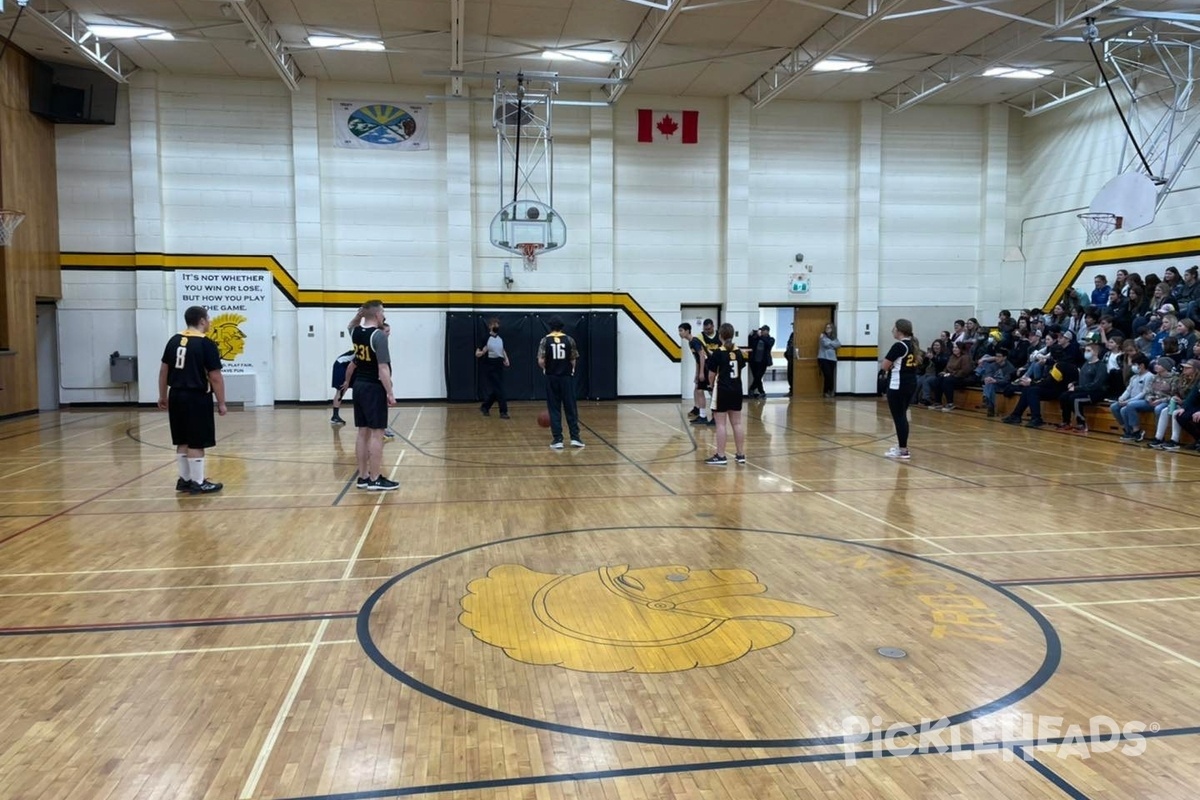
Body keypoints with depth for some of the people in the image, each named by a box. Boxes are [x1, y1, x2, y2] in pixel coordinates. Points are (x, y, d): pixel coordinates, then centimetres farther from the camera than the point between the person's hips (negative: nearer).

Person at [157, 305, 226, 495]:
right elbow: (215, 377, -13)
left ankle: (184, 479, 22)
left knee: (183, 441, 15)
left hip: (177, 396, 7)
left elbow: (164, 370, 13)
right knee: (196, 443, -2)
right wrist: (221, 403, -6)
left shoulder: (174, 340, 8)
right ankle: (197, 483, 3)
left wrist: (163, 396, 22)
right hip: (197, 397, -7)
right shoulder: (206, 343, -12)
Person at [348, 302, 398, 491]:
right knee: (376, 434, -5)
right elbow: (383, 368, -20)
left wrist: (360, 314, 16)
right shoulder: (379, 335, -16)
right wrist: (390, 393, -16)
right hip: (374, 388, -8)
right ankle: (375, 479, -3)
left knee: (363, 433, 11)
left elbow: (352, 325, 35)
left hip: (359, 386, 8)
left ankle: (363, 477, 16)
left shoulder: (356, 332, 7)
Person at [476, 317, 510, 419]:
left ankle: (484, 407, 26)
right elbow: (477, 354, -8)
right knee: (499, 390, -9)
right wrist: (483, 351, -30)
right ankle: (503, 411, -5)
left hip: (499, 367, 6)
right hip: (489, 367, -6)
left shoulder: (500, 338, 10)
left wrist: (506, 359, 8)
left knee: (494, 390, 10)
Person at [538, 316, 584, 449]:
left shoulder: (545, 340, -3)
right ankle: (575, 437, 7)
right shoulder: (569, 340, -1)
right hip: (567, 377, 0)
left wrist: (546, 369, 11)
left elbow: (541, 361, -8)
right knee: (571, 408, 8)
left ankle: (557, 440, 3)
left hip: (552, 378, 0)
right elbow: (573, 360, -2)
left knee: (554, 409, 5)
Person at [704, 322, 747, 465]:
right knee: (737, 423, 10)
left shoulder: (718, 353, -12)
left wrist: (711, 385, 12)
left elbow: (712, 374, -7)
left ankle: (720, 456, -1)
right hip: (736, 390, 6)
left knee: (721, 424, -2)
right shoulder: (738, 352, 5)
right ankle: (740, 455, 15)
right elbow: (740, 370, 10)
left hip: (722, 390, -6)